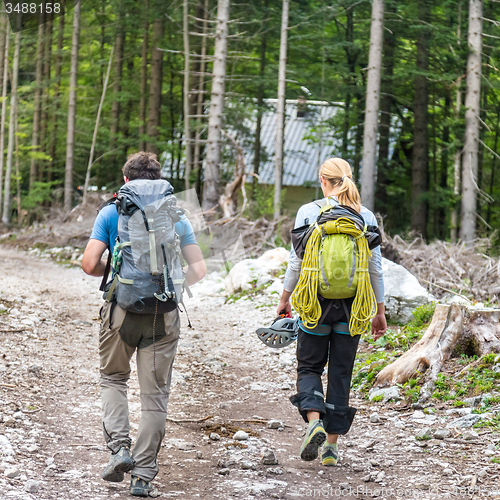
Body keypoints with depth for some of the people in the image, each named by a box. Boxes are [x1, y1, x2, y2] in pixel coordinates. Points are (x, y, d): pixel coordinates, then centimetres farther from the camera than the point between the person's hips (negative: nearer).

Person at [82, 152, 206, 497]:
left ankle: (119, 446, 1)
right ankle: (144, 475, 6)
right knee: (155, 394, 7)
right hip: (164, 316, 1)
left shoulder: (111, 213, 2)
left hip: (122, 310, -1)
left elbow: (90, 264, -5)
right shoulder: (176, 217, 6)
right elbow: (198, 270, 1)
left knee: (113, 379, 21)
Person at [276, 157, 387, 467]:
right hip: (353, 305, 2)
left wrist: (285, 298, 9)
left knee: (309, 365, 13)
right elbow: (376, 268, 3)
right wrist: (380, 311, 11)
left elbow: (297, 262, -3)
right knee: (341, 373, 10)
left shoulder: (309, 212, -5)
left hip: (316, 301, -2)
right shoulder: (366, 217, 1)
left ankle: (314, 421, -13)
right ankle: (332, 444, 10)